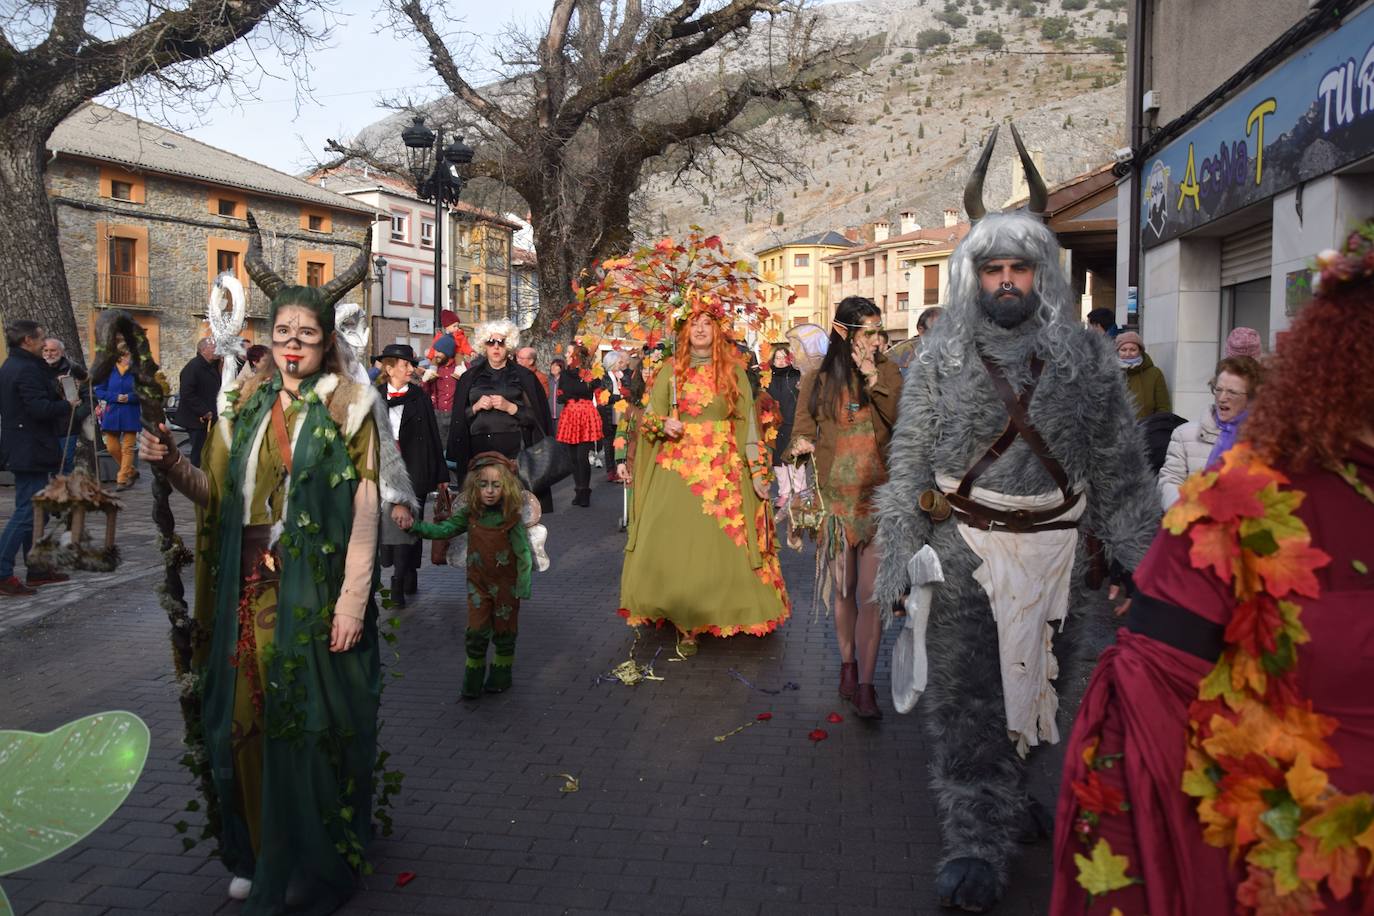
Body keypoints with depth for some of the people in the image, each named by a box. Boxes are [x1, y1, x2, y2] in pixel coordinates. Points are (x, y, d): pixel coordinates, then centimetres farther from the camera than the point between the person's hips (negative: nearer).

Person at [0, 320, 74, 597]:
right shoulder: (27, 370, -18)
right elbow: (41, 408, -24)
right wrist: (68, 405, -9)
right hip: (31, 452, -11)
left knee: (35, 511, 16)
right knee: (26, 513, -8)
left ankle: (37, 569, 23)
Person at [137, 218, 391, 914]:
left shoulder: (347, 408, -4)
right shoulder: (244, 405, 11)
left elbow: (364, 510, -9)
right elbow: (216, 494, 10)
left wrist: (353, 598, -16)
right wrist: (172, 464, -9)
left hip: (314, 589, -4)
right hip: (247, 587, 4)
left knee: (310, 719, 3)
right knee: (247, 713, 10)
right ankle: (255, 856, 28)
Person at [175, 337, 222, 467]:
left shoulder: (212, 366, 13)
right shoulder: (192, 367, -14)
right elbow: (187, 394, -21)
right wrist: (204, 411, -20)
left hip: (208, 418, 9)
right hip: (197, 420, -9)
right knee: (199, 453, -6)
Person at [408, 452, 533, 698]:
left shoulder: (511, 517, -17)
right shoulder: (470, 513, -7)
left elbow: (524, 552, -14)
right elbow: (443, 530, -3)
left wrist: (524, 586, -15)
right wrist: (415, 526, -17)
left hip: (506, 584, -2)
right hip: (478, 583, 2)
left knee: (504, 631, 12)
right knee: (476, 632, 5)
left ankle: (500, 676, 31)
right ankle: (473, 682, 20)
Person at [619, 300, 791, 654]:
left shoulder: (734, 370, 6)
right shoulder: (671, 370, 8)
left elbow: (747, 421, 3)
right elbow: (648, 416, 10)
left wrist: (757, 471, -3)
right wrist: (663, 425, -14)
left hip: (723, 471, 0)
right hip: (677, 470, 0)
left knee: (721, 544, -1)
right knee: (673, 544, -5)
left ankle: (716, 614, 15)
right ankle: (683, 622, 5)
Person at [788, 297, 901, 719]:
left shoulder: (887, 371, 3)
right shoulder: (817, 380, 2)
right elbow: (801, 433, 7)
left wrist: (873, 378, -16)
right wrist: (800, 447, -15)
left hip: (879, 500, 0)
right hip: (835, 500, 1)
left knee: (872, 595, -5)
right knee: (843, 591, 12)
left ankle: (865, 685, 3)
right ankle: (848, 665, 31)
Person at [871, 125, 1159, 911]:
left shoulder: (1088, 359, 2)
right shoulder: (941, 361, -1)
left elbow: (1120, 465, 6)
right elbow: (908, 463, 0)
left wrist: (1139, 552, 3)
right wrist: (900, 559, -4)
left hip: (1051, 551, 2)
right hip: (961, 551, -2)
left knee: (1034, 680, 16)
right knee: (965, 698, -3)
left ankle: (1009, 788, 39)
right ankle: (979, 838, 6)